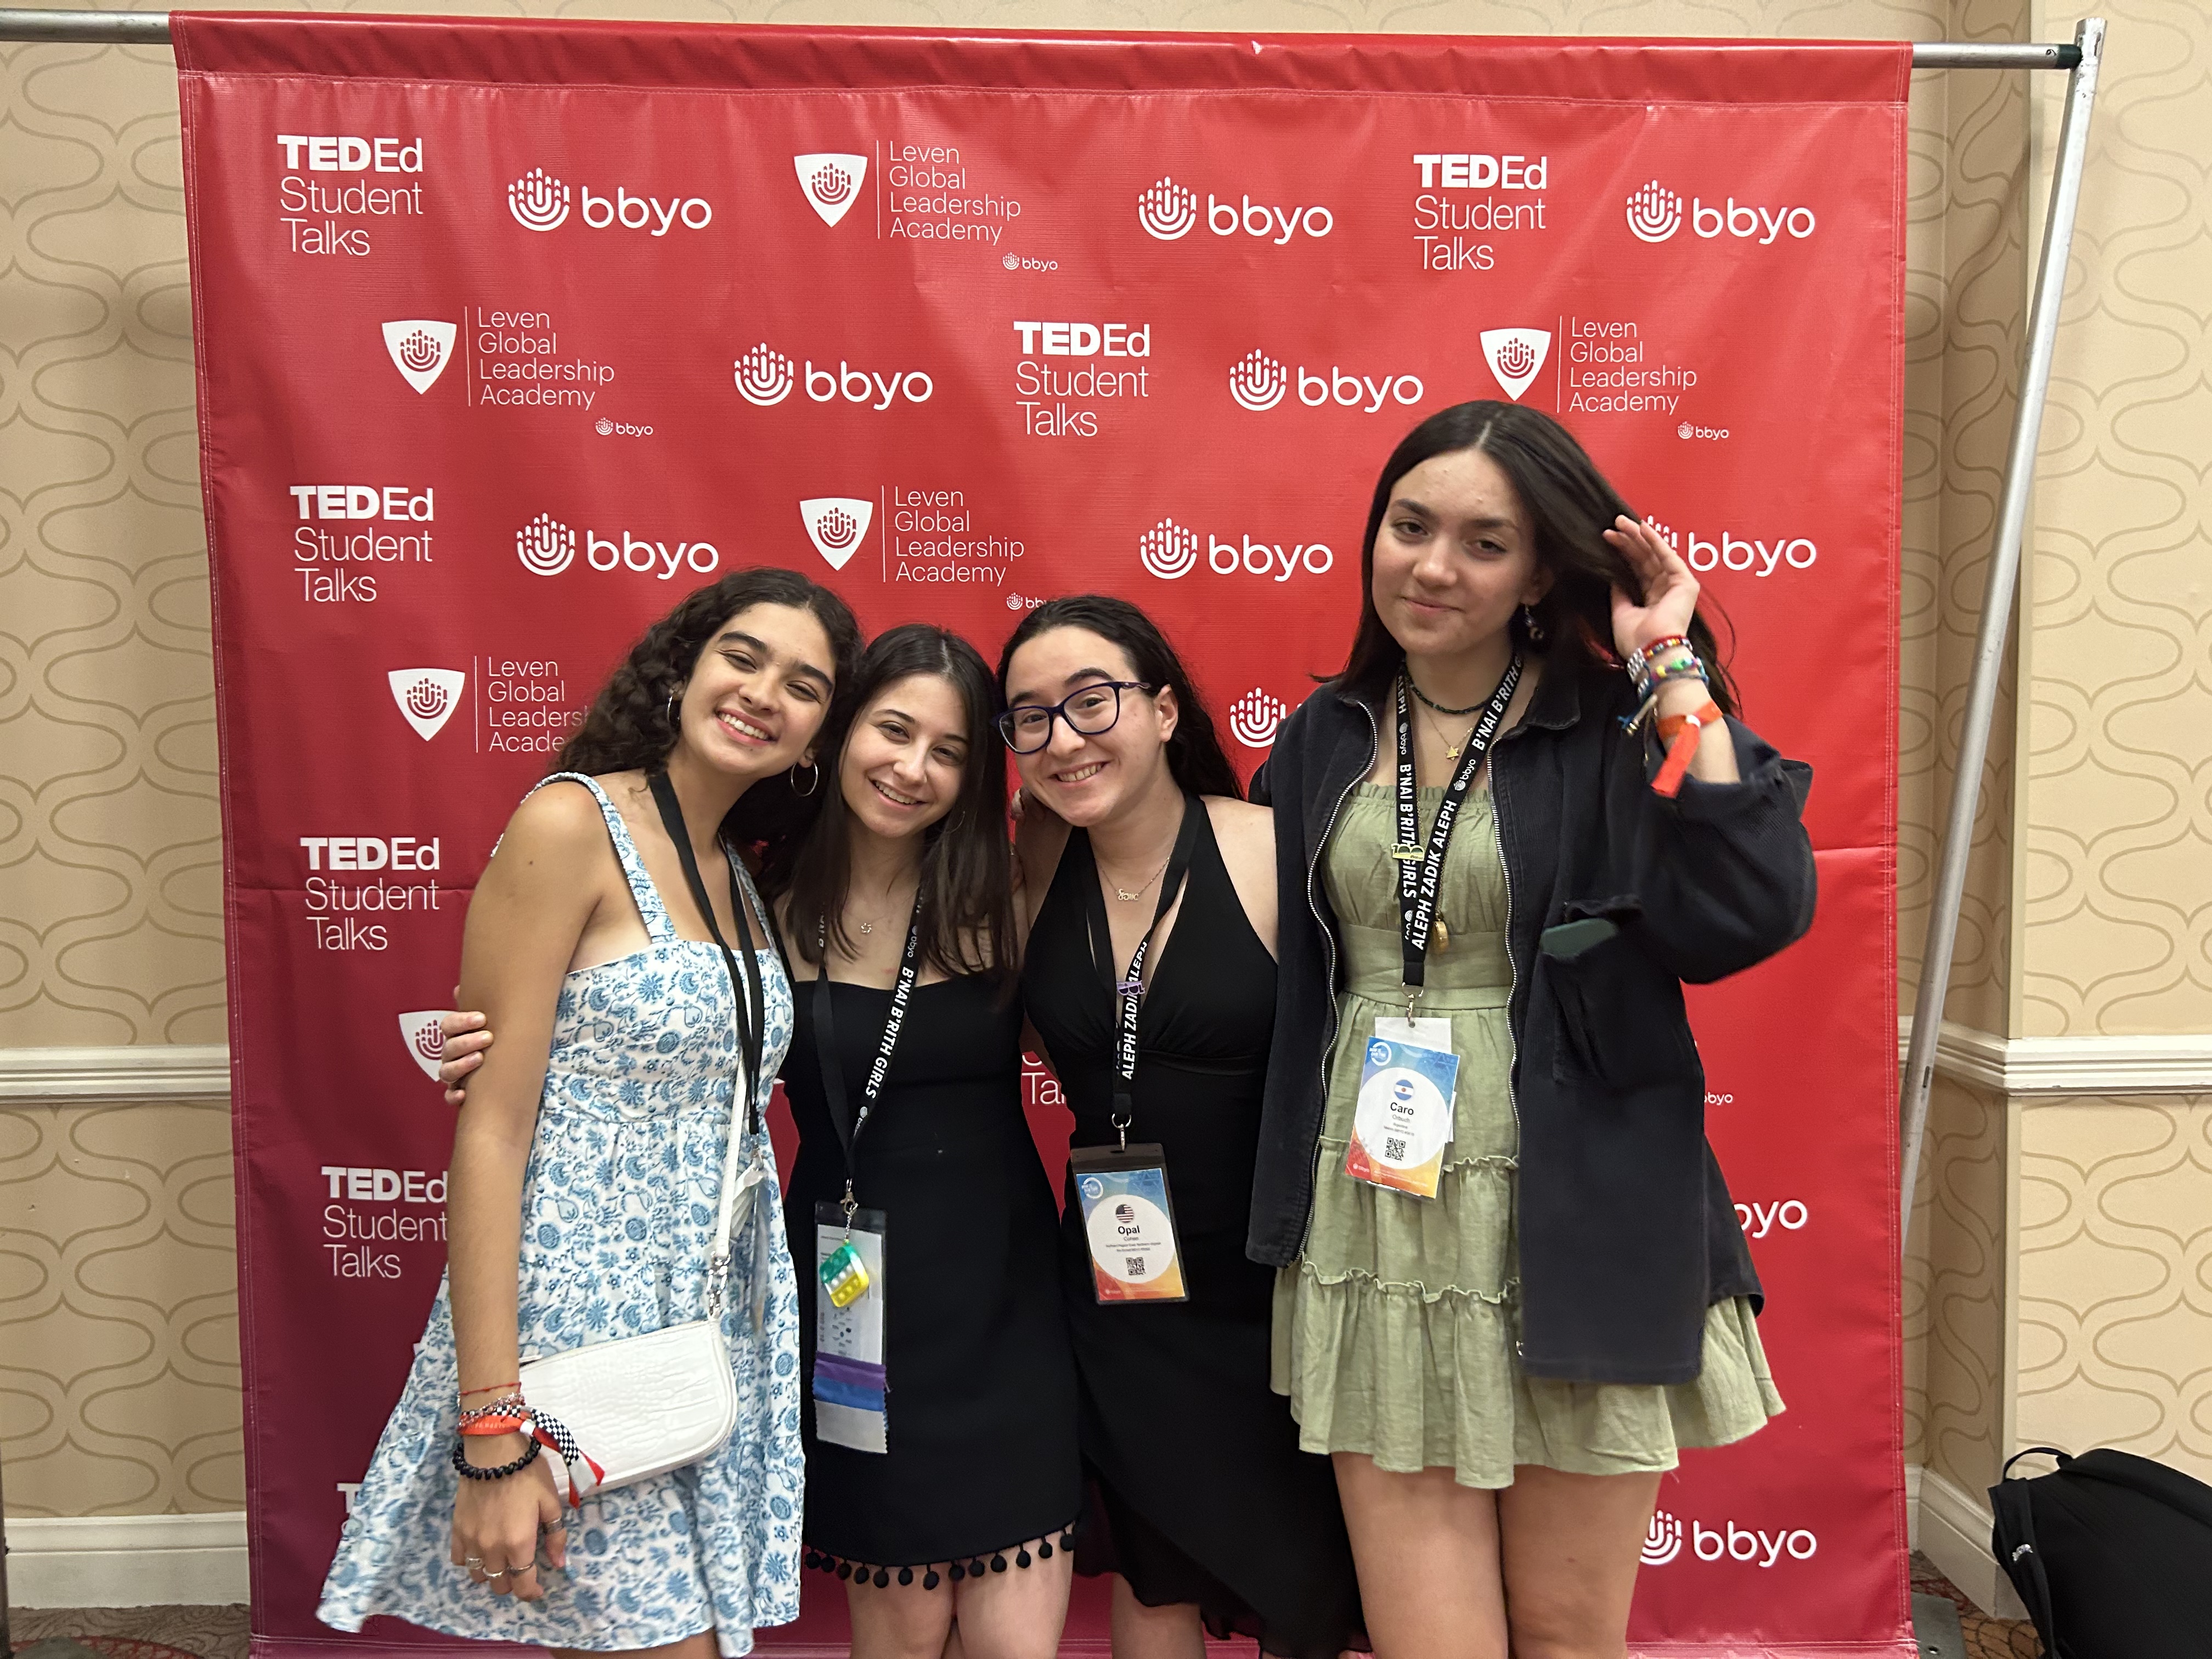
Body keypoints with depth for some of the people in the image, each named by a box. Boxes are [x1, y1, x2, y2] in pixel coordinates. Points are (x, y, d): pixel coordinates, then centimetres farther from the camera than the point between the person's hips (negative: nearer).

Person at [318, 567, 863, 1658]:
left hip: (717, 1325, 7)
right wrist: (492, 1432, -18)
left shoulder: (744, 879, 10)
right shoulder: (570, 824, -12)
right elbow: (490, 1128, -16)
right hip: (580, 1315, -7)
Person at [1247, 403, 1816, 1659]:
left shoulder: (1618, 733, -4)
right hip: (1377, 1230, 2)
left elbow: (1752, 914, -21)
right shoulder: (1323, 743, 7)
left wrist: (1673, 674, -15)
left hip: (1573, 1231, -2)